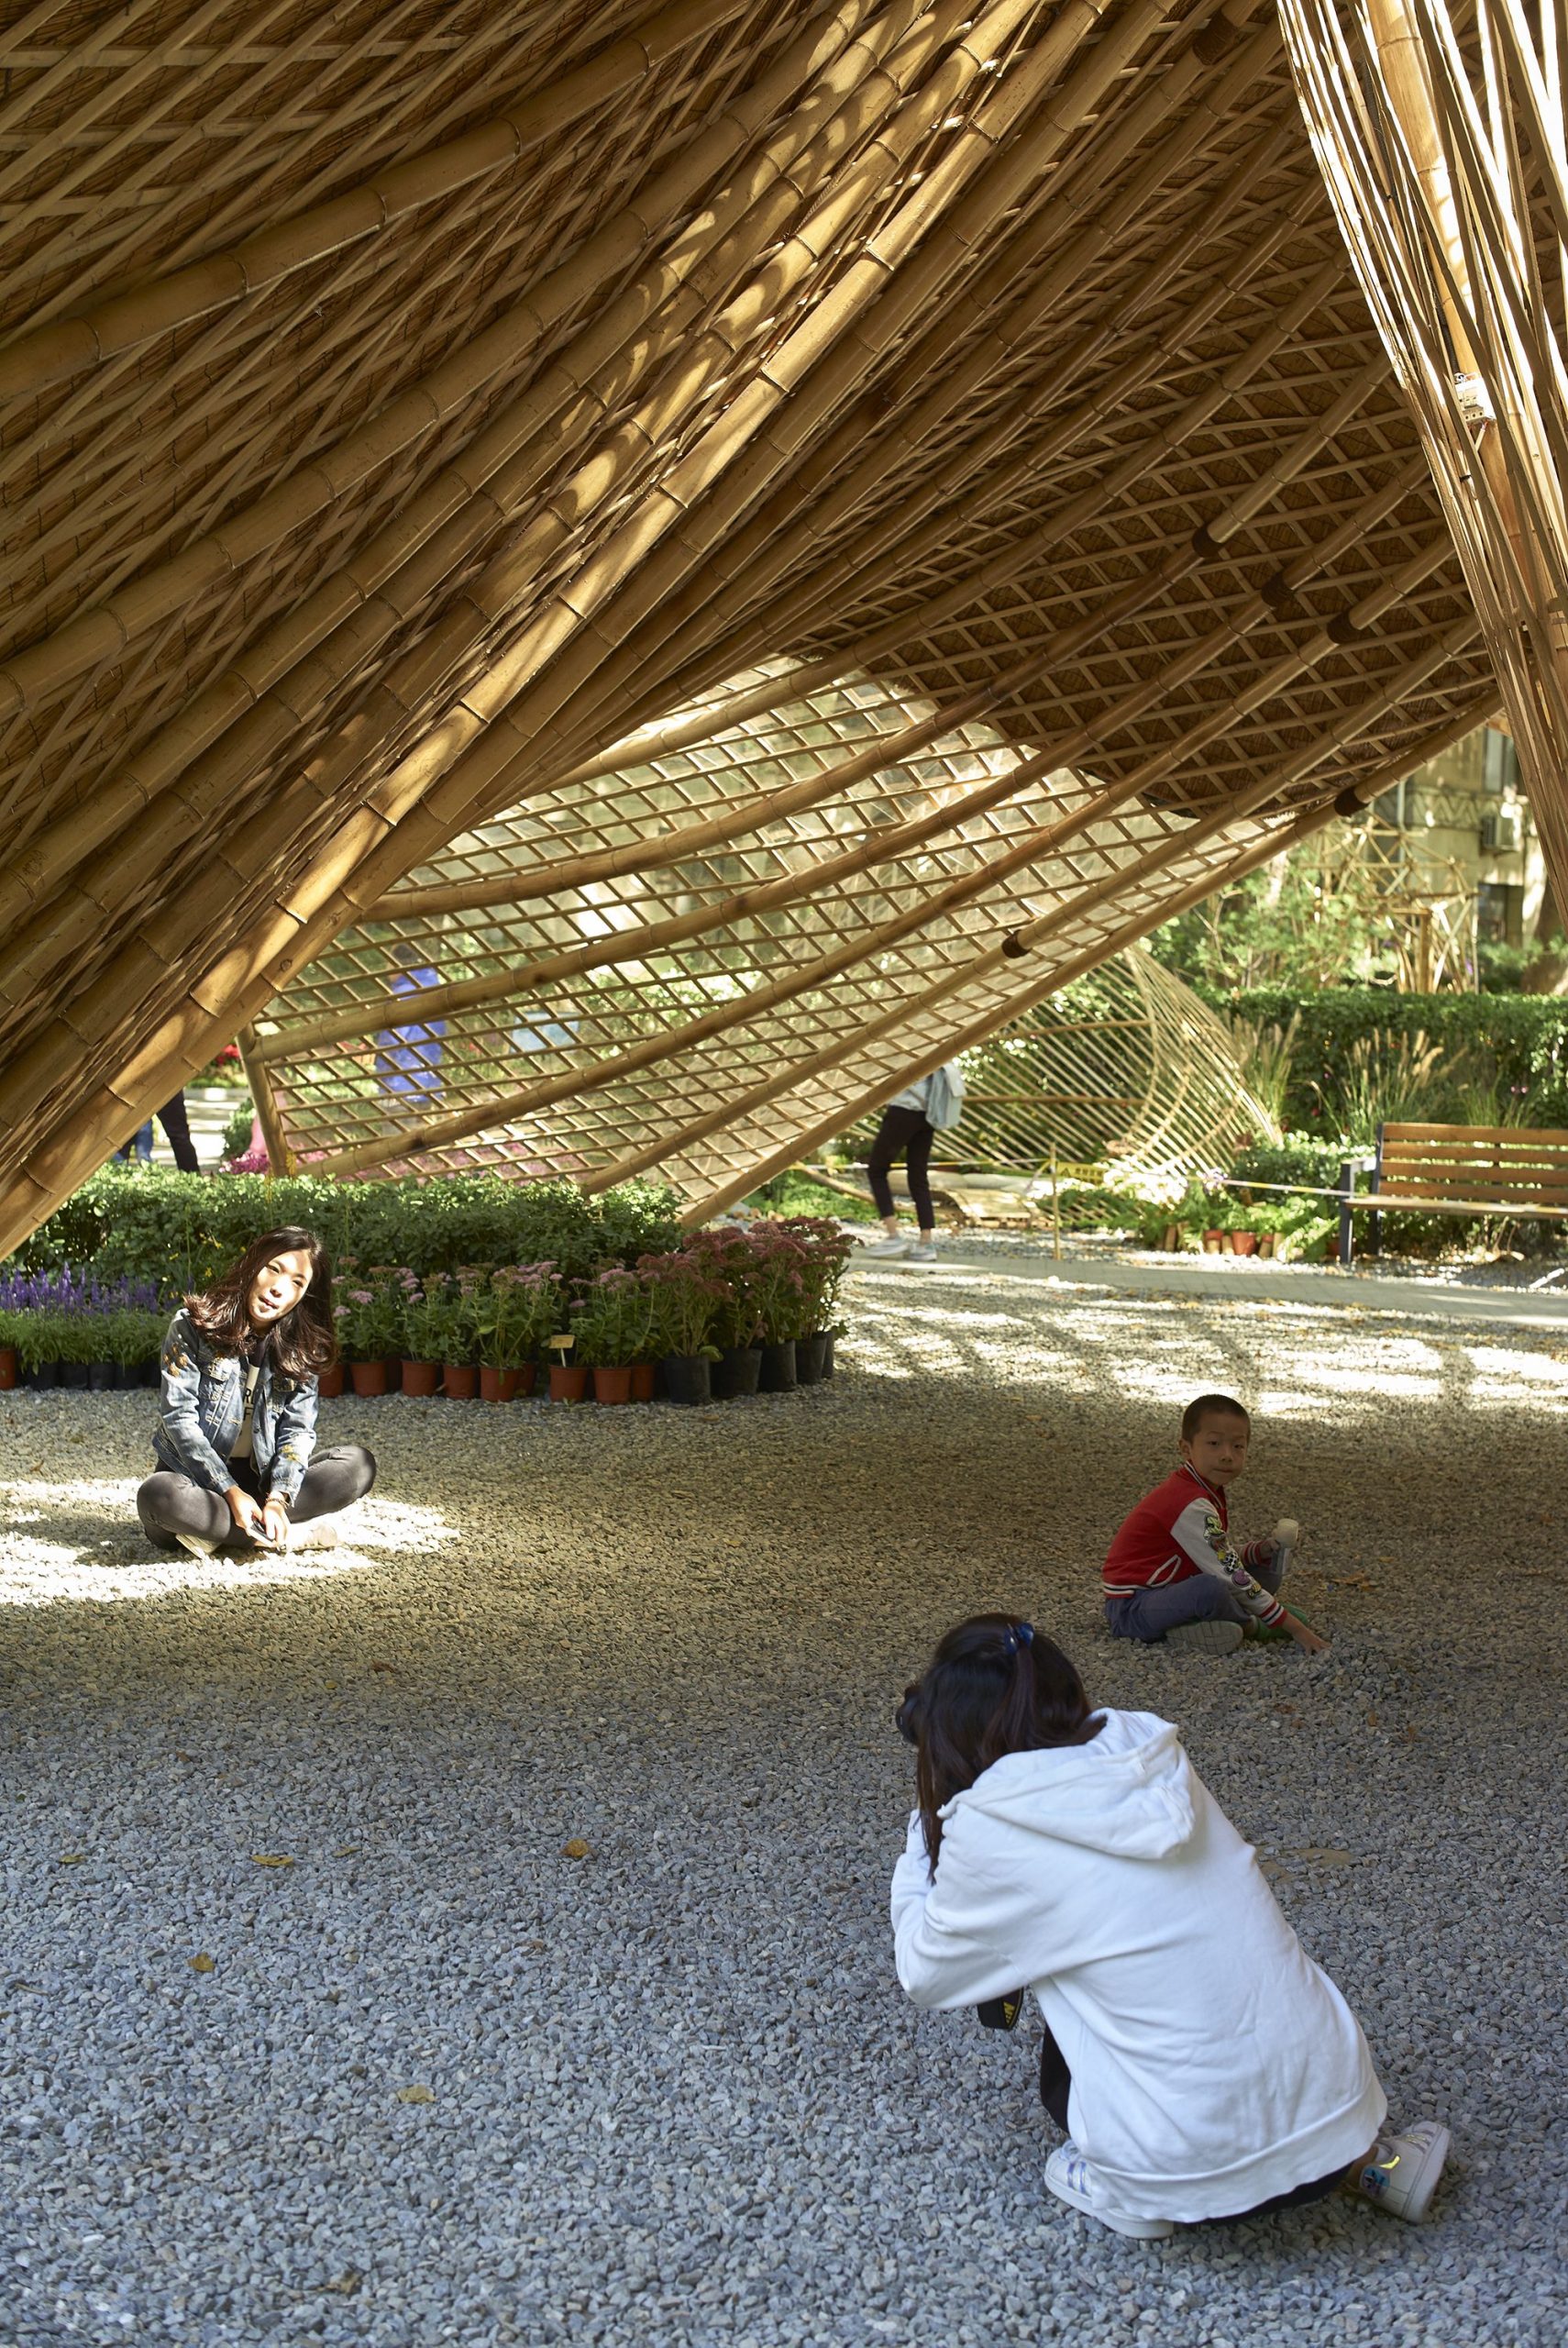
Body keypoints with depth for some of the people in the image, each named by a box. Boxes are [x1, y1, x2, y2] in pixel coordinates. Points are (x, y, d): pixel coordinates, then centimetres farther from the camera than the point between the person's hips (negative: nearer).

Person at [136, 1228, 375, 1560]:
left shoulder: (301, 1345, -1)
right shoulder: (193, 1325, -10)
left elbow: (298, 1429, -7)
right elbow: (179, 1417, -15)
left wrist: (277, 1501, -25)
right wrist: (231, 1493, -23)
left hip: (260, 1476, 4)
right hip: (195, 1475, -3)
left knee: (358, 1465, -19)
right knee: (158, 1496, -37)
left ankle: (215, 1532, -22)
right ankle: (298, 1531, -27)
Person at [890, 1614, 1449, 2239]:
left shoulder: (988, 1831, -12)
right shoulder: (1152, 1755, 4)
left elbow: (925, 1976, 5)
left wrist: (923, 1835, 15)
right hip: (1339, 2092, 4)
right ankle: (1365, 2155, 20)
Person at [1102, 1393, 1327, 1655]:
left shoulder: (1209, 1490, 6)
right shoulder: (1192, 1506, -25)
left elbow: (1225, 1560, 8)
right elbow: (1232, 1577, -25)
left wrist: (1265, 1548, -11)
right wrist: (1295, 1628, -21)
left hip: (1169, 1591, 10)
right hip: (1132, 1607, -10)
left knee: (1266, 1571, 9)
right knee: (1212, 1587, -37)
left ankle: (1189, 1629, -6)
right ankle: (1251, 1626, -4)